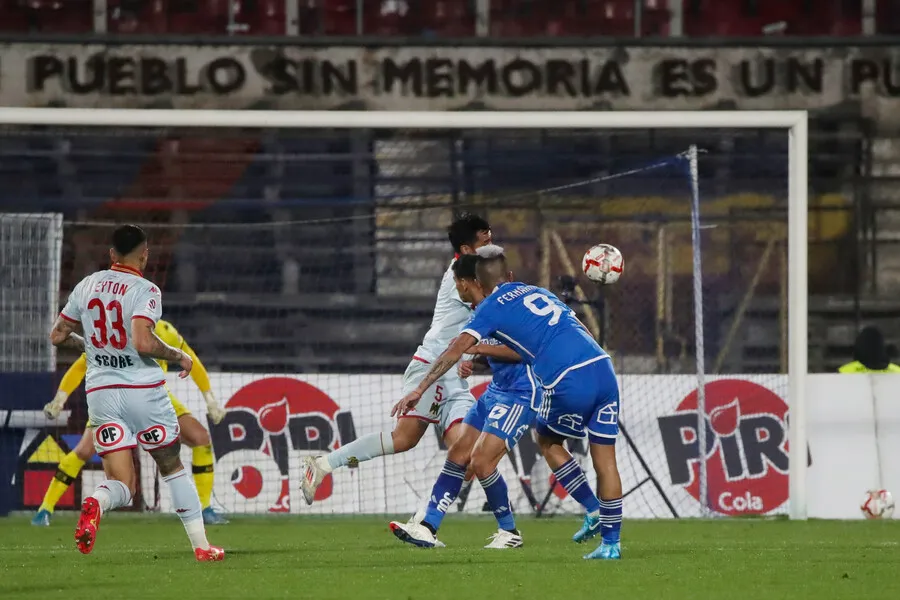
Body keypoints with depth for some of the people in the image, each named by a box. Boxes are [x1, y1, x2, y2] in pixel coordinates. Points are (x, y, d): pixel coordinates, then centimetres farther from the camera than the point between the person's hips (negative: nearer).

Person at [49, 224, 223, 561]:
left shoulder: (87, 286, 7)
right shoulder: (145, 291, -10)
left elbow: (58, 336, 13)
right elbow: (143, 343, -23)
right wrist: (178, 356, -6)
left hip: (100, 391, 3)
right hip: (143, 389, -3)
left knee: (121, 484, 1)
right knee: (172, 468, 16)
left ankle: (95, 504, -34)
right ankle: (201, 546, 18)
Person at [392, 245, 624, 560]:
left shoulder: (492, 307, 9)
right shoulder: (539, 292, 27)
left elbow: (455, 350, 2)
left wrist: (419, 390, 5)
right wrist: (481, 349, 39)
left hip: (569, 383, -5)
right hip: (603, 368, 5)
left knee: (548, 441, 23)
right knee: (605, 460, 10)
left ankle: (593, 511, 18)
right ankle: (611, 543, 11)